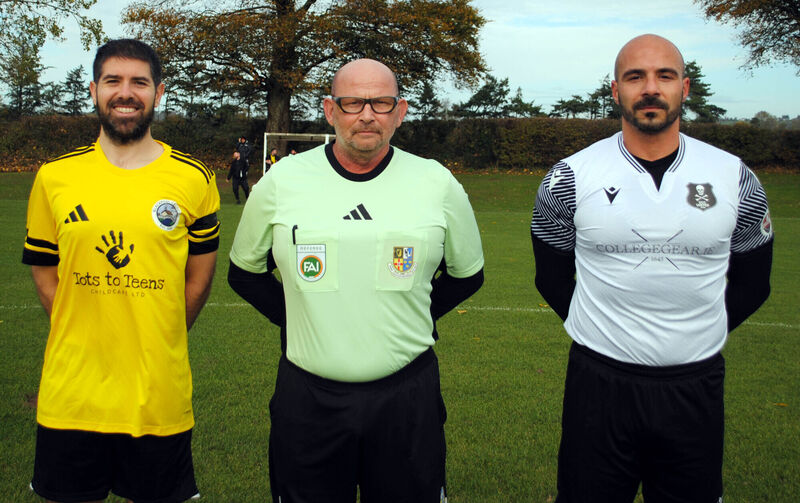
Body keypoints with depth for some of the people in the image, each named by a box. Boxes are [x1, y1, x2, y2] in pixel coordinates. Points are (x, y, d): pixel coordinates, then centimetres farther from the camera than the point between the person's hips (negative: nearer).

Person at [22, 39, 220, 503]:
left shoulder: (194, 179, -1)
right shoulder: (54, 177, 2)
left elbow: (198, 278, 6)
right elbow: (45, 274, 9)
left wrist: (156, 346, 6)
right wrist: (87, 343, 3)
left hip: (159, 397, -1)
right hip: (71, 396, 1)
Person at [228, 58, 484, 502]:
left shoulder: (438, 184, -1)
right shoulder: (281, 181, -2)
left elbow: (466, 274, 13)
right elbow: (245, 272, 13)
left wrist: (415, 320, 6)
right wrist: (292, 318, 4)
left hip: (407, 396, 0)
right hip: (308, 396, 0)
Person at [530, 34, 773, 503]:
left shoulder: (735, 178, 0)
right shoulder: (570, 179, -4)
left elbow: (752, 283, 12)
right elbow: (552, 278, 8)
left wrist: (697, 337, 9)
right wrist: (606, 331, 8)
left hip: (695, 389, 1)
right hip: (599, 385, -1)